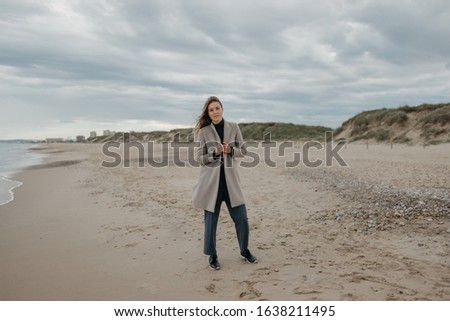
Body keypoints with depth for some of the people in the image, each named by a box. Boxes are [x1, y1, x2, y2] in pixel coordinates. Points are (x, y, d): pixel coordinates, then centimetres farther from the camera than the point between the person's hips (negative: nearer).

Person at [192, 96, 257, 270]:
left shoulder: (233, 127, 3)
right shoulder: (203, 132, -2)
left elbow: (243, 150, 6)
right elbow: (198, 157, -2)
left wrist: (230, 150, -14)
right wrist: (215, 153, -19)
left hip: (230, 179, 2)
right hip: (210, 179, -2)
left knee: (241, 217, 5)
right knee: (211, 219, 5)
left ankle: (244, 250, 28)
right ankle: (212, 255, 23)